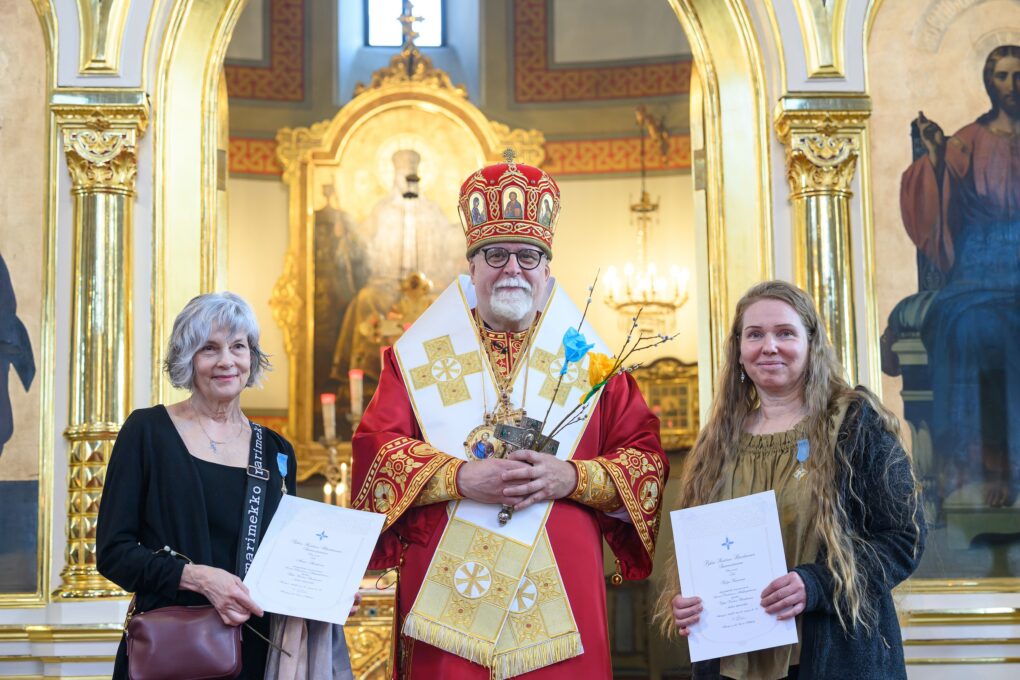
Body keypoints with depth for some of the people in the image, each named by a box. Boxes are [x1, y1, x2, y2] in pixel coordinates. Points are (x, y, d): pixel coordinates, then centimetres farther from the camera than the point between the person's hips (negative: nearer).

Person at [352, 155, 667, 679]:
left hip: (559, 594, 1)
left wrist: (572, 478, -14)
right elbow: (376, 447, -1)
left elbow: (646, 457, 4)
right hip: (447, 594, 0)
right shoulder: (419, 354, 9)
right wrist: (461, 477, -15)